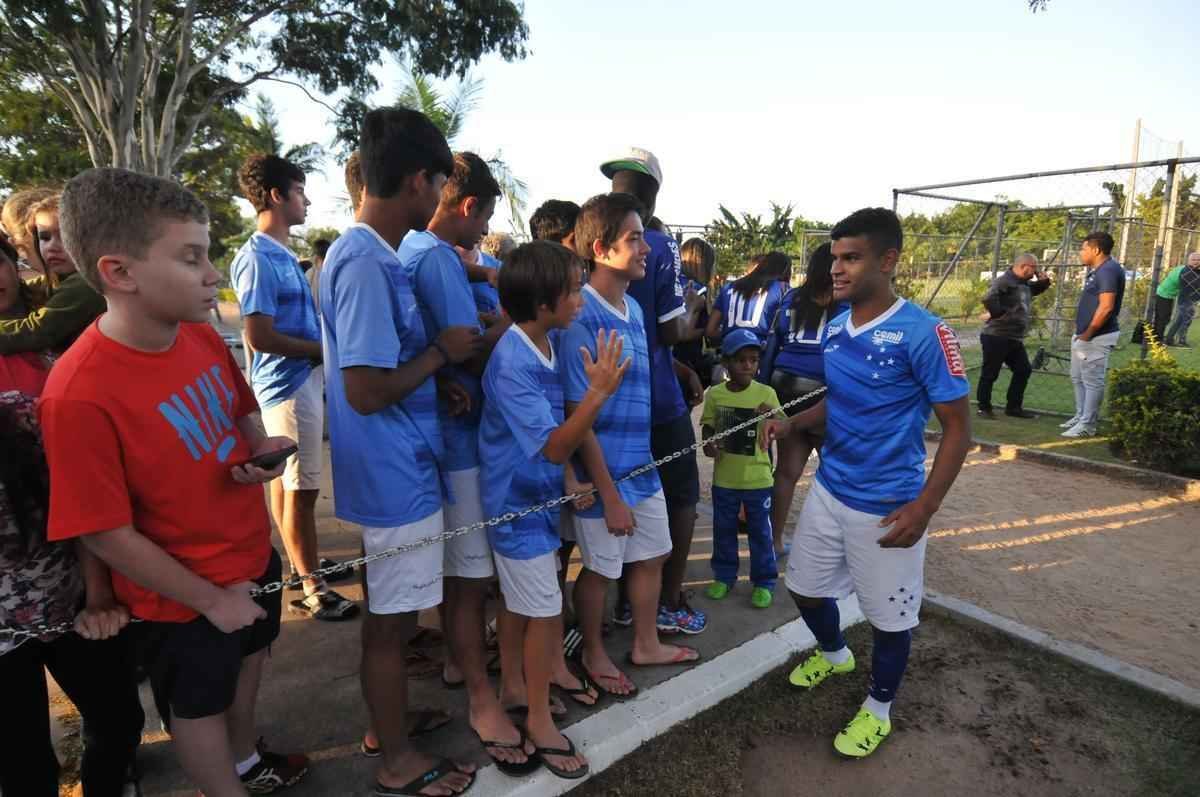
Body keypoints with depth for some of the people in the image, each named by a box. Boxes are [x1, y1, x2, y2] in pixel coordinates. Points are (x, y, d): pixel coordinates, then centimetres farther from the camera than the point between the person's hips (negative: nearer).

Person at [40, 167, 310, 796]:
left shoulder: (202, 335, -9)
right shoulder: (79, 395, -30)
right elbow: (106, 534, -22)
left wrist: (260, 452, -13)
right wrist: (211, 600, -13)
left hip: (253, 555, 7)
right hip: (184, 599, -7)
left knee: (248, 659, 29)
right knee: (198, 705, 19)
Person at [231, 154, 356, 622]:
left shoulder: (282, 254, 13)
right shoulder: (257, 258, -16)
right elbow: (259, 336, -20)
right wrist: (324, 350, -11)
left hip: (301, 380, 9)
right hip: (289, 384, -9)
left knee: (286, 479, 17)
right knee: (302, 487, -3)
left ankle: (303, 565, 31)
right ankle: (311, 588, 8)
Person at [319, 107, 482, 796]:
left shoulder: (372, 253, 9)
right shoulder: (367, 262, -22)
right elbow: (366, 391, -25)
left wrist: (442, 374, 6)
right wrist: (442, 352, -15)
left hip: (400, 467, 10)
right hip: (396, 474, -10)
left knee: (391, 613, 23)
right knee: (393, 618, 8)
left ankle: (388, 721, 43)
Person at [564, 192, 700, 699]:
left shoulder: (633, 308, 5)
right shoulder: (581, 319, -21)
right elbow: (578, 416, -21)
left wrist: (642, 461, 16)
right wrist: (610, 494, -18)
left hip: (643, 465, 8)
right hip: (604, 471, -8)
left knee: (651, 557, 20)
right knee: (599, 568, 12)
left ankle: (646, 645, 43)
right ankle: (594, 655, 37)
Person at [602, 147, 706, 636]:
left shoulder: (591, 248, 4)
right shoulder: (660, 247, -14)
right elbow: (670, 330, -16)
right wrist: (692, 315, 7)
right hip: (657, 399, -5)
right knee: (680, 498, 12)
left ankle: (628, 601, 26)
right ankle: (670, 605, 17)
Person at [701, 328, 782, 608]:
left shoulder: (766, 394, -8)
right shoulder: (715, 394, -4)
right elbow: (708, 426, 6)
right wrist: (708, 443, -14)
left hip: (757, 478, -2)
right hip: (724, 478, 2)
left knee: (760, 532, 11)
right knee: (723, 530, 16)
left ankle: (764, 582, 26)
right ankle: (724, 575, 34)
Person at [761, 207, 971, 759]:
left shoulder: (922, 333, -18)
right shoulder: (834, 328, 2)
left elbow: (957, 428, -14)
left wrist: (922, 508, -19)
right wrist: (792, 423, -4)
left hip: (887, 507, -6)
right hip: (828, 490, 6)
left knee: (889, 615, 13)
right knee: (806, 587, 20)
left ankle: (878, 710, 39)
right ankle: (834, 655, 52)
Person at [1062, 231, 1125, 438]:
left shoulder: (1108, 270, -18)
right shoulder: (1097, 270, 14)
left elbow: (1106, 308, -24)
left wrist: (1087, 334, -17)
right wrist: (1081, 334, 17)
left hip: (1096, 338, -10)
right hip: (1082, 335, 10)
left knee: (1092, 381, -3)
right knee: (1078, 378, 18)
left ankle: (1087, 425, 2)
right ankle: (1080, 416, 29)